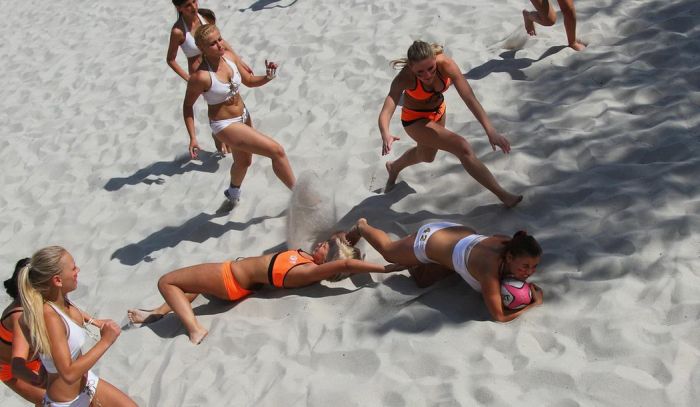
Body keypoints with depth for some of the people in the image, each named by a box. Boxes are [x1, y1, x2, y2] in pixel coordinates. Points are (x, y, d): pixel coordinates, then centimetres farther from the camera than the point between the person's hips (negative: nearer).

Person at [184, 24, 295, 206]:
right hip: (225, 125, -8)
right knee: (277, 151, -12)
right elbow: (187, 105, -13)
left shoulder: (230, 57, -10)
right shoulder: (201, 77, -28)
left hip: (243, 116, 8)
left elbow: (250, 81, 4)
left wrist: (268, 77, -16)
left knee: (243, 162, 31)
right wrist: (192, 137, -16)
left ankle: (233, 192, 63)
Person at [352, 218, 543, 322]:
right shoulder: (490, 269, -45)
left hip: (459, 232, 5)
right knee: (387, 251, 28)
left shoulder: (510, 245, -26)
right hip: (429, 240, -5)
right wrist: (534, 303, -32)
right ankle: (362, 226, 54)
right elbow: (499, 316, -42)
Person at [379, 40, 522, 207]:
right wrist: (386, 135, -68)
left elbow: (469, 98, -37)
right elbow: (386, 112, -46)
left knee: (427, 156, 31)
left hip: (438, 111, 5)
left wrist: (490, 131, -46)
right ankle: (502, 194, -9)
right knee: (463, 148, -20)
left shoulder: (446, 64, -32)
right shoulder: (404, 78, -36)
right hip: (415, 120, -5)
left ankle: (394, 167, 62)